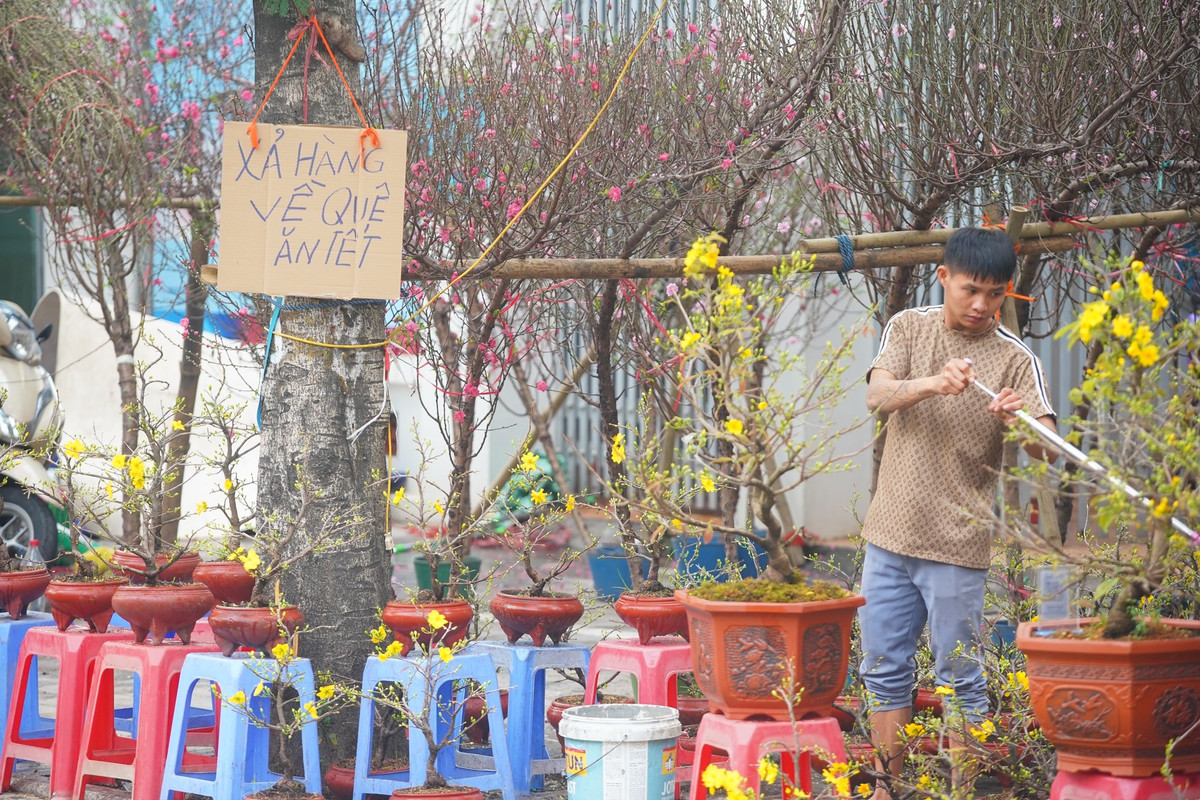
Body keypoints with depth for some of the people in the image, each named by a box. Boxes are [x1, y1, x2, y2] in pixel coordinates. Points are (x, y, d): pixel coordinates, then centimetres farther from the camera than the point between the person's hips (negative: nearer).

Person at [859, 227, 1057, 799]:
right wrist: (933, 382, -33)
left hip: (957, 542, -3)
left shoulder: (1015, 359, -5)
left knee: (960, 678, 0)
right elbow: (877, 395, -13)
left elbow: (1045, 448, -15)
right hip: (890, 532, 4)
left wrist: (1021, 421, -38)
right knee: (885, 668, 11)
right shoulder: (908, 328, 4)